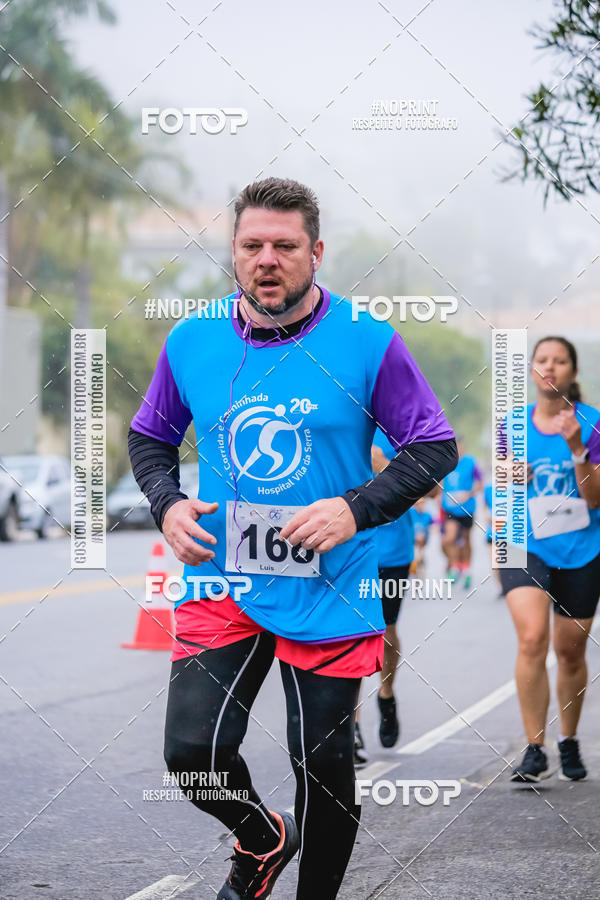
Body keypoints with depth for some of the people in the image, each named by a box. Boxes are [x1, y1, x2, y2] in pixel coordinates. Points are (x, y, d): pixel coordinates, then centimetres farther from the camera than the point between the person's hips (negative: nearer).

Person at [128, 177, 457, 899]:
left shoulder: (367, 342, -7)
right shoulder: (191, 341, 1)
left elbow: (436, 447, -2)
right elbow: (149, 436, 17)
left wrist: (356, 508, -15)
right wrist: (167, 503, -2)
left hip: (328, 591, -2)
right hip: (219, 582, 2)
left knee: (323, 765, 5)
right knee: (192, 750, -10)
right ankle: (261, 840, 23)